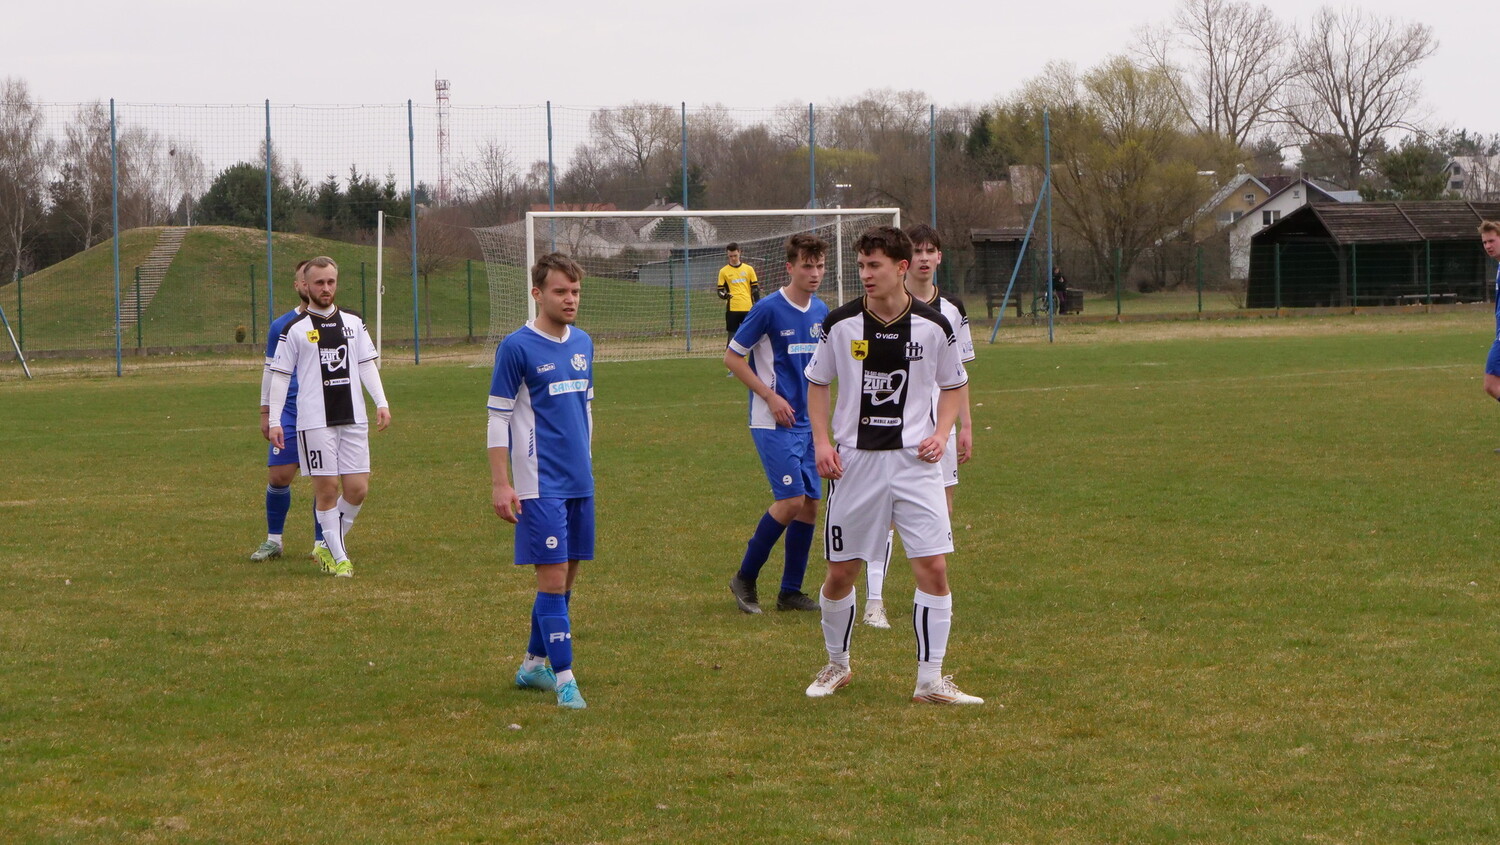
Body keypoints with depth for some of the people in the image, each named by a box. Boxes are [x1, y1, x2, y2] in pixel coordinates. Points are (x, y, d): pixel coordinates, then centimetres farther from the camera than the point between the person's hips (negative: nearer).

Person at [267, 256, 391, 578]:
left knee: (357, 488, 0)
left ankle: (330, 545, 20)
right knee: (327, 488, -4)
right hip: (314, 422, -4)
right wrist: (274, 421, -4)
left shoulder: (353, 322, 12)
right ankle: (339, 558, 5)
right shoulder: (295, 329, 1)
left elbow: (367, 365, 15)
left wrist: (381, 402, 2)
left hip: (353, 419, 4)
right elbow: (279, 376, 2)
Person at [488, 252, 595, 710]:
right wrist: (500, 483, -12)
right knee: (553, 577, -9)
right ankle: (564, 679, -7)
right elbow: (498, 418, -8)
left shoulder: (583, 343, 11)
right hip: (540, 483, -7)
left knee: (567, 576, 11)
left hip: (579, 482, 7)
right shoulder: (516, 347, -9)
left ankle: (533, 664, 24)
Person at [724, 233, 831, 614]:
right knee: (791, 500, -15)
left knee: (811, 503, 4)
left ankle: (791, 591, 13)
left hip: (807, 422, 7)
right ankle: (745, 578, 1)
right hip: (773, 423, -7)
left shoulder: (821, 312, 8)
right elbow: (732, 357, -7)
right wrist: (770, 396, -12)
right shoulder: (769, 309, -12)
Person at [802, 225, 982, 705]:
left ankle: (930, 681, 0)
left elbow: (953, 385, 12)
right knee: (841, 571, 6)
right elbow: (817, 384, 10)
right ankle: (837, 665, 30)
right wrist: (822, 441, -2)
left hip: (914, 460, 0)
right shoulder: (840, 323, -3)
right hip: (854, 461, 0)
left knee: (934, 567, -9)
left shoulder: (933, 326, -3)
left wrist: (941, 433, -4)